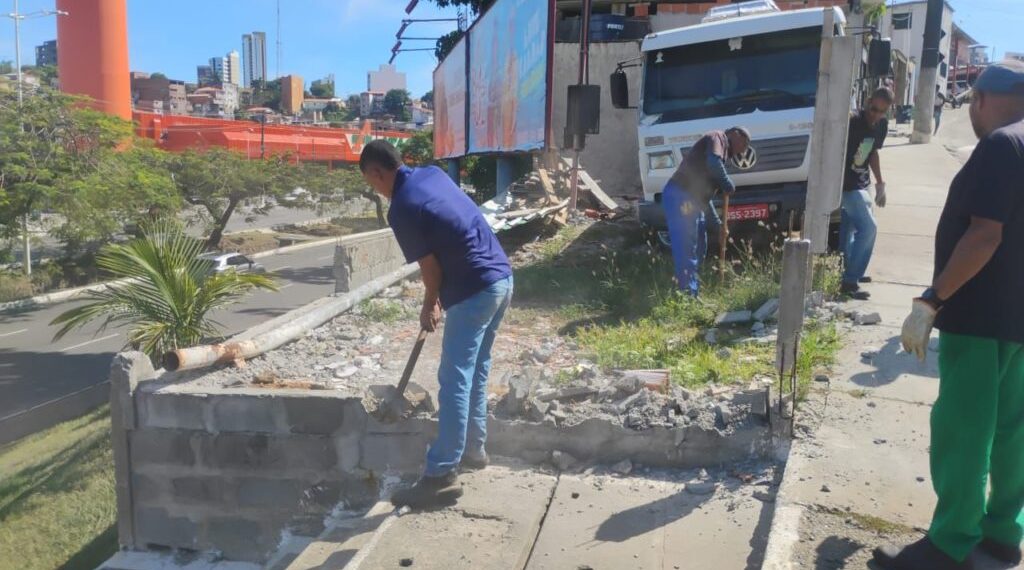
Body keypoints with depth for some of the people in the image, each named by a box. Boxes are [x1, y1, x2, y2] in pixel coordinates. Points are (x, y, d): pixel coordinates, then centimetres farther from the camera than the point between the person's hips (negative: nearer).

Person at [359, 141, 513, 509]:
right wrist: (436, 298, 24)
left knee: (454, 381, -5)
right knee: (476, 372, 20)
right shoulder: (434, 174, 13)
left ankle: (441, 475, -2)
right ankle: (473, 449, 32)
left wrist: (430, 304, 12)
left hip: (473, 293, -9)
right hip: (502, 278, 9)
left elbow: (431, 267, -8)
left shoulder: (401, 208, -13)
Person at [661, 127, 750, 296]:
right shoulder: (718, 137, 1)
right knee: (686, 250, -10)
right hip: (680, 198, -11)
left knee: (698, 248, 17)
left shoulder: (723, 150, 29)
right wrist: (728, 184, -7)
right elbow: (714, 163, -22)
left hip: (691, 201, 11)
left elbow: (704, 190, 29)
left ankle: (693, 291, 25)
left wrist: (716, 220, 28)